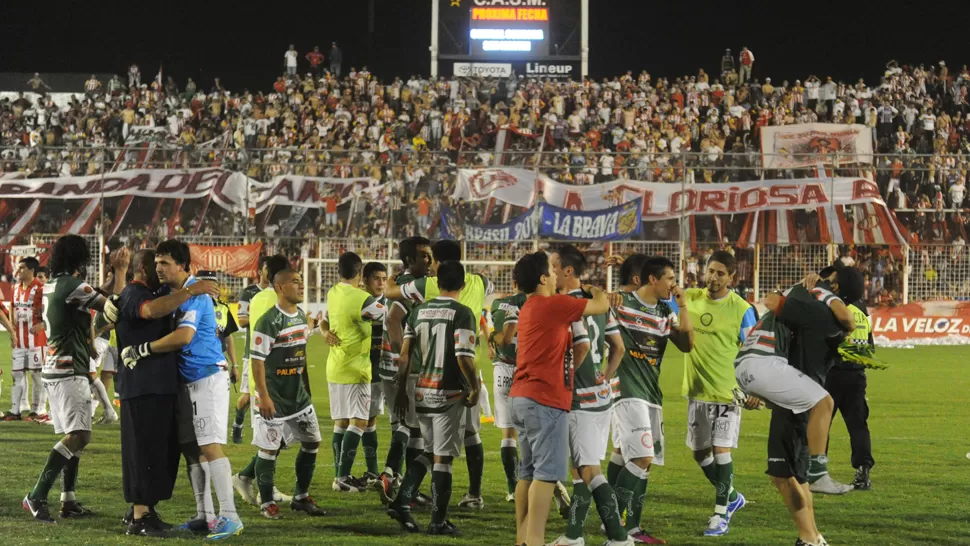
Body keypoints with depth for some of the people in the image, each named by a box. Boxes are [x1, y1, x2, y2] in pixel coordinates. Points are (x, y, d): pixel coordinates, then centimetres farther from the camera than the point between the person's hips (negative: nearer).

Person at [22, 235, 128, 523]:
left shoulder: (52, 285, 13)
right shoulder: (73, 286, -15)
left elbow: (97, 297, 26)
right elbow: (114, 305, -13)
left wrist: (116, 272, 23)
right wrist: (121, 271, -3)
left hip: (54, 369, 10)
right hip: (69, 371, -10)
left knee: (74, 435, 15)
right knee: (78, 436, -15)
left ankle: (68, 500, 15)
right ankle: (37, 496, -22)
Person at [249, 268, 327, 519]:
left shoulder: (302, 317, 9)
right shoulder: (269, 321, -17)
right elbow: (257, 360, -17)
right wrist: (263, 396, -19)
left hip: (298, 395, 8)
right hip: (274, 398, -8)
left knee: (312, 443, 11)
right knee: (269, 449, -1)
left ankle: (301, 497, 23)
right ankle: (267, 503, 9)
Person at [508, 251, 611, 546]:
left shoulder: (529, 308, 16)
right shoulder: (554, 304, -11)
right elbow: (602, 306, 0)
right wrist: (595, 289, 19)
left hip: (522, 397, 9)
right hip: (545, 399, -9)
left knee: (528, 472, 12)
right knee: (547, 472, -9)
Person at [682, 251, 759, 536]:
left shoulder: (742, 309, -9)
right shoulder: (690, 298, 1)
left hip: (728, 392, -5)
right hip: (697, 390, 5)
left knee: (721, 450, -9)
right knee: (699, 452, 12)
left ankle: (721, 513, 3)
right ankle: (731, 497, 34)